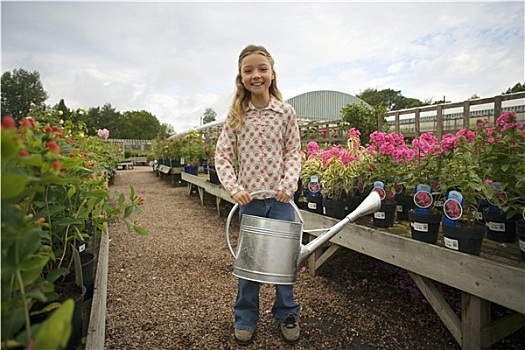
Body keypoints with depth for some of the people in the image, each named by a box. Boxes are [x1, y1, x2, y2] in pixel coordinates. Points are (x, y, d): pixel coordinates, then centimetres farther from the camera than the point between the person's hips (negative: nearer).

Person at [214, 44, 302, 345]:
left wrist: (289, 183, -13)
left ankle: (287, 315, 33)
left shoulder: (285, 112, -1)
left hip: (280, 197, 0)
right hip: (248, 198, 1)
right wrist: (234, 188, -14)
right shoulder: (236, 116, -1)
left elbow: (294, 152, 2)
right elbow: (222, 155, -1)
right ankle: (246, 319, 32)